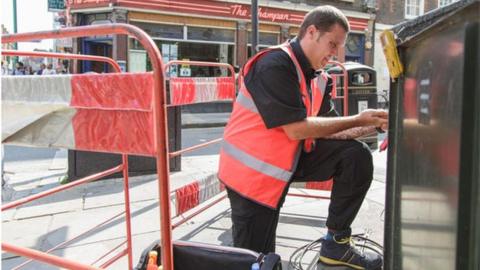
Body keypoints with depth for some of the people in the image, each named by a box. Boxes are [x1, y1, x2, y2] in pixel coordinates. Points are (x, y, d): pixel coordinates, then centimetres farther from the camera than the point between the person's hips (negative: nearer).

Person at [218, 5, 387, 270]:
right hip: (253, 169, -7)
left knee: (356, 155, -9)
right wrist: (357, 120, -19)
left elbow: (326, 129, 2)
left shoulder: (319, 79, 5)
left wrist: (373, 125, -11)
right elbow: (296, 129, -26)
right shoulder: (274, 64, -22)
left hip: (292, 158, 7)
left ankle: (336, 243, 2)